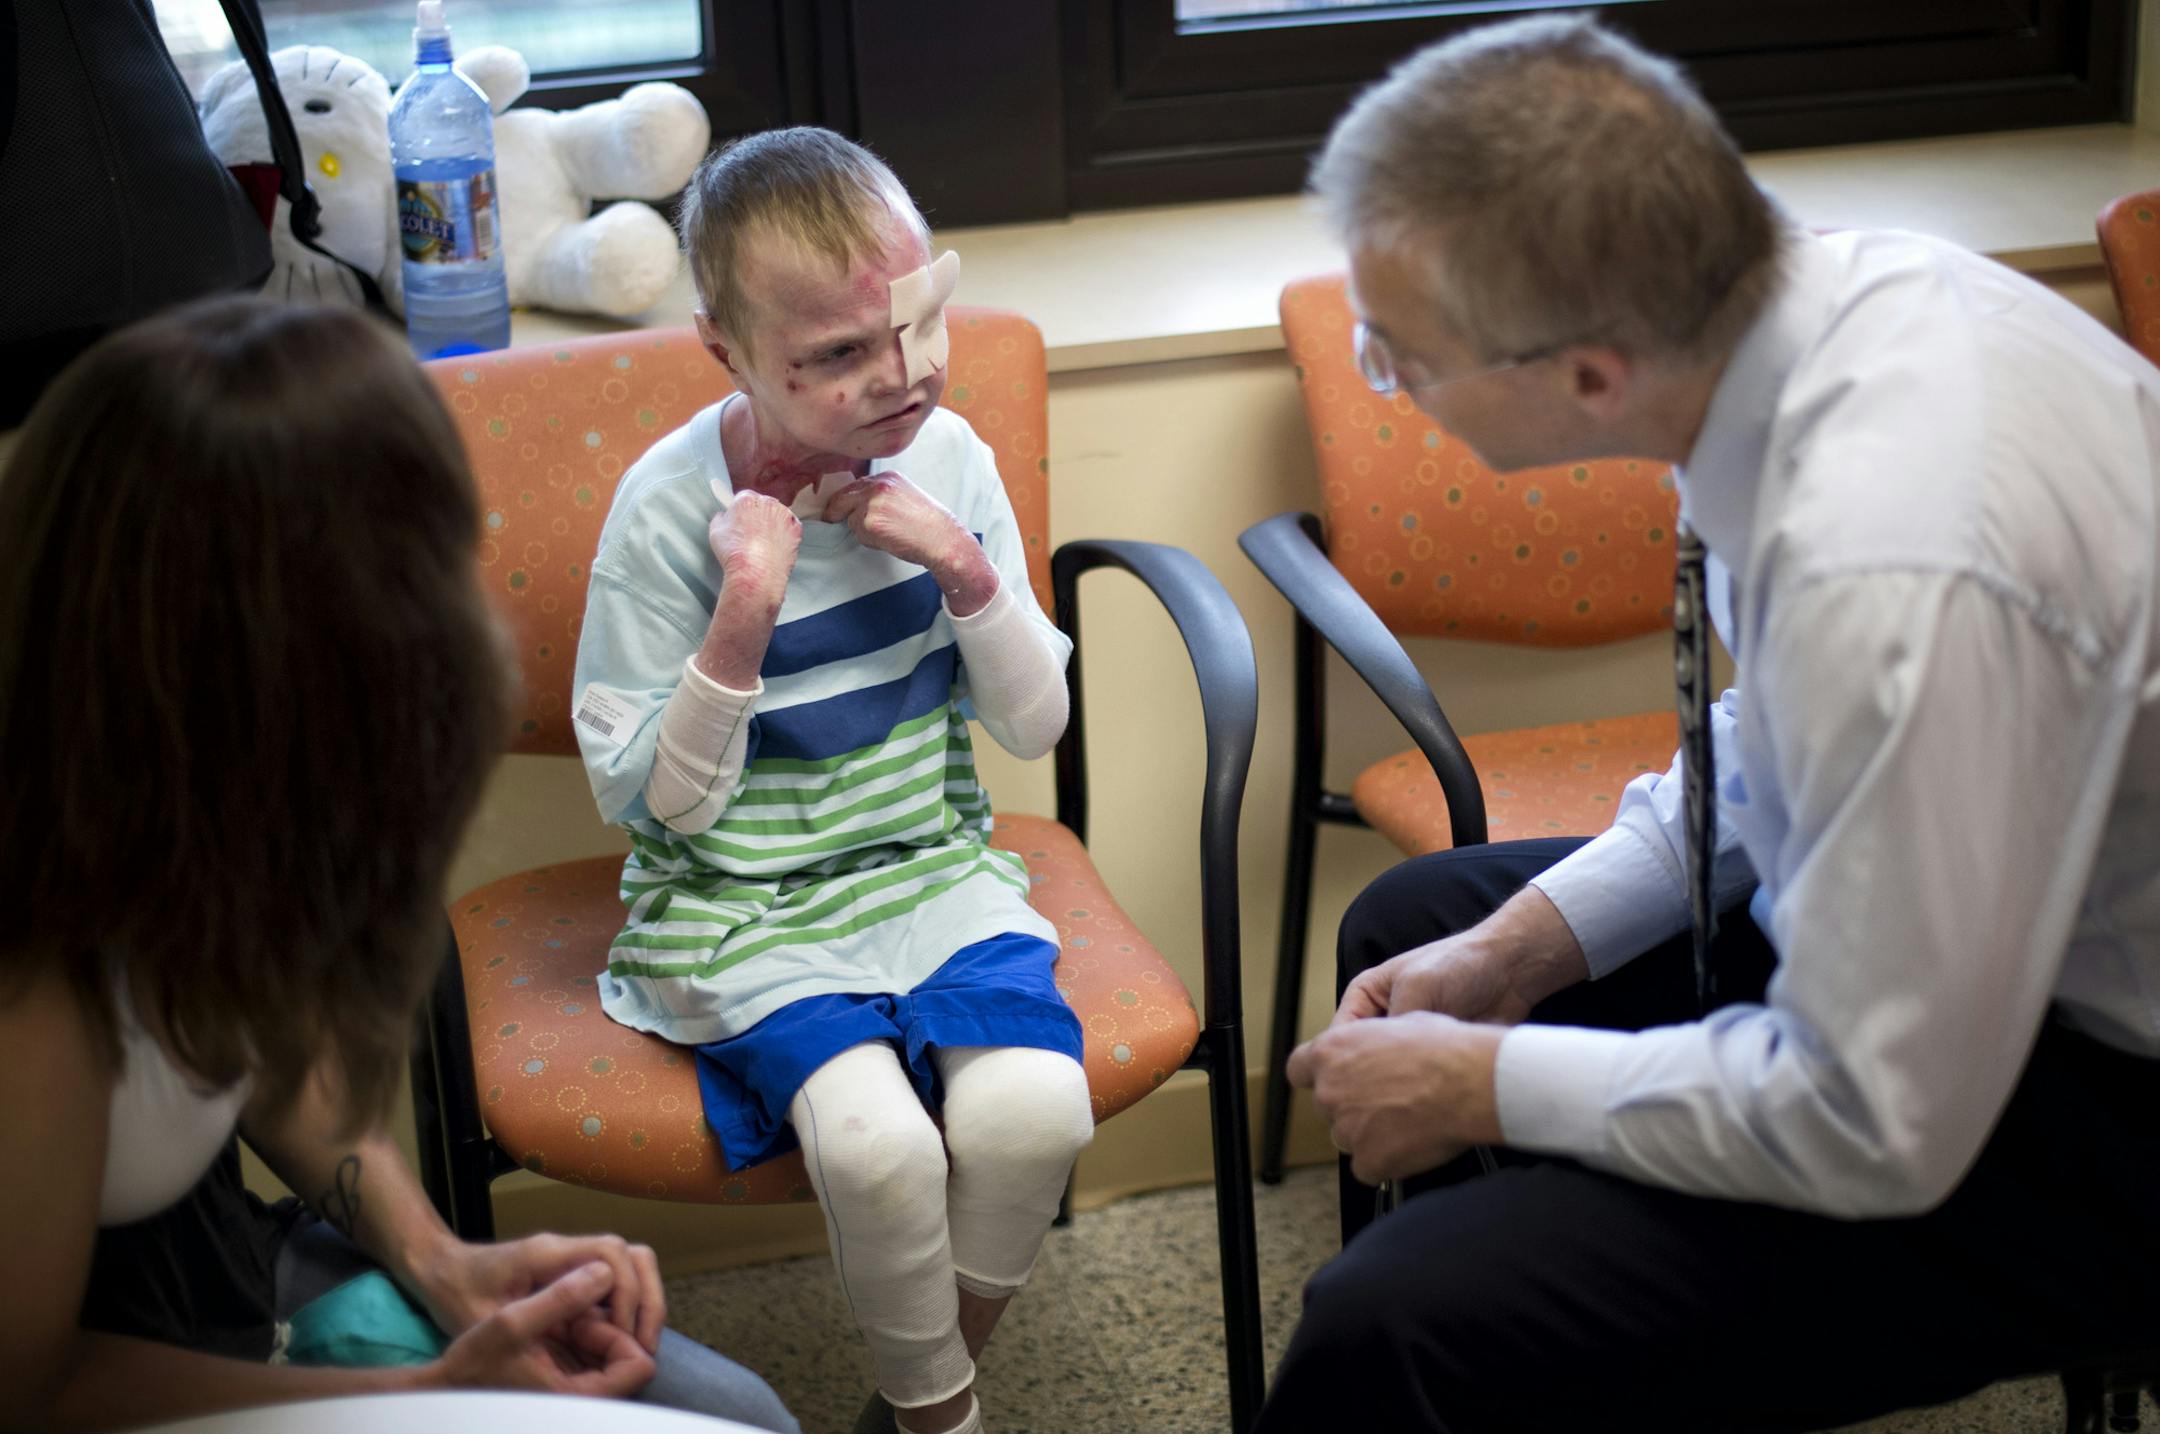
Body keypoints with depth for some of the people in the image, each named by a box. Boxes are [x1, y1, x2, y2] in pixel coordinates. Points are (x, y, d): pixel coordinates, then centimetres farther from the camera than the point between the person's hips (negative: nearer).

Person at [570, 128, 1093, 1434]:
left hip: (932, 868, 3)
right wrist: (744, 621, -24)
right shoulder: (670, 508, -13)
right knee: (874, 1135, -29)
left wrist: (969, 572, -13)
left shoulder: (948, 455, -2)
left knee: (1033, 1106, -24)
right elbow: (654, 800, -11)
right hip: (743, 906, -3)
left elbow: (1036, 726, 4)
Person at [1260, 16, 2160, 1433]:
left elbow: (1886, 1127, -27)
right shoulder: (1832, 290, -10)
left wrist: (1489, 1083, -15)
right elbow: (1780, 735, 8)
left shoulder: (1898, 569, -37)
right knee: (1411, 925, 19)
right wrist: (1530, 940, 0)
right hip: (1972, 895, 9)